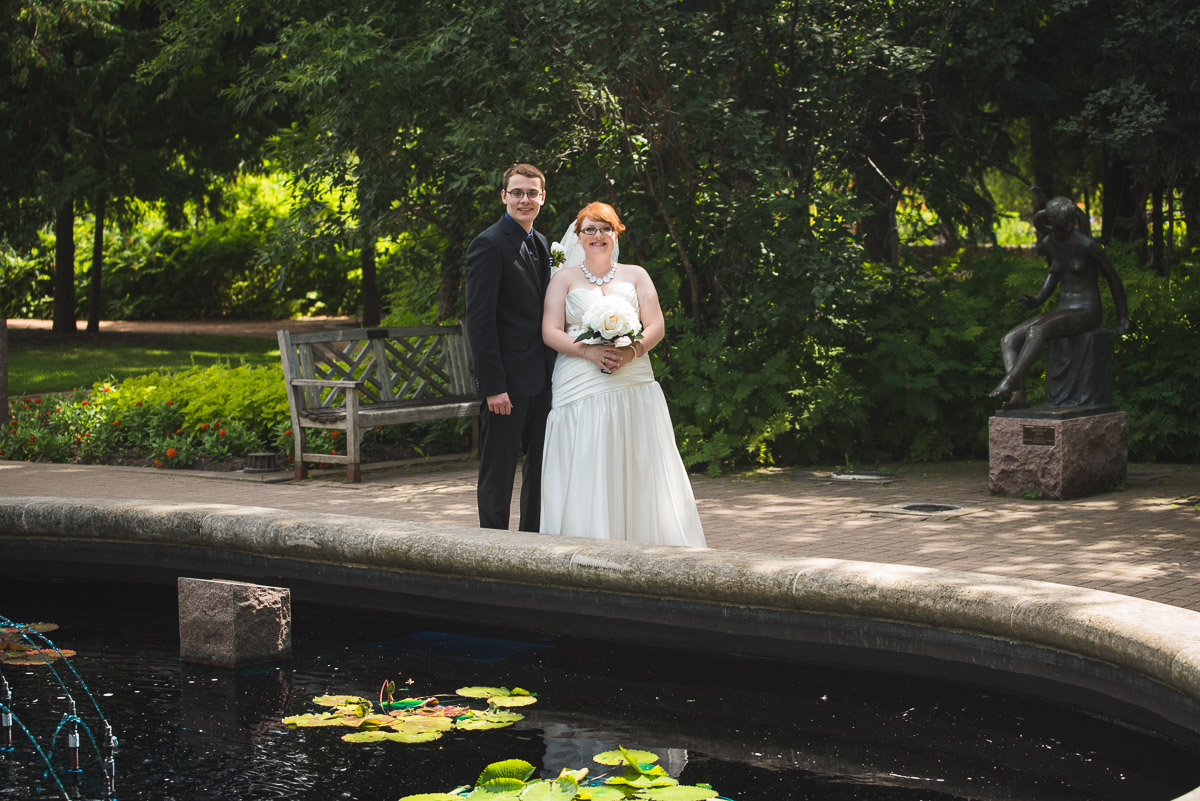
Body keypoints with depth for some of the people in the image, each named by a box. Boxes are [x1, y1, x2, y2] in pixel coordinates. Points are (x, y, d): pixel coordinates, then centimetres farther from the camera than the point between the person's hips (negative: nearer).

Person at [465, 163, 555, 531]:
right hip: (507, 381, -8)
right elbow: (479, 320, -15)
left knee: (541, 471, 13)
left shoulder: (541, 244, 15)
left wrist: (555, 373, 11)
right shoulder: (490, 245, -11)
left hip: (541, 380, 8)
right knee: (498, 475, -1)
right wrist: (493, 386, -21)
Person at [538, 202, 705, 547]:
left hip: (633, 385, 2)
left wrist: (632, 351, -14)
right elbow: (550, 332, 1)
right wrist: (590, 351, -15)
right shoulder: (565, 278, 11)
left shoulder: (636, 275, 15)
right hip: (581, 386, -2)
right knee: (585, 474, -9)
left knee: (639, 470, -4)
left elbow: (656, 326, 7)